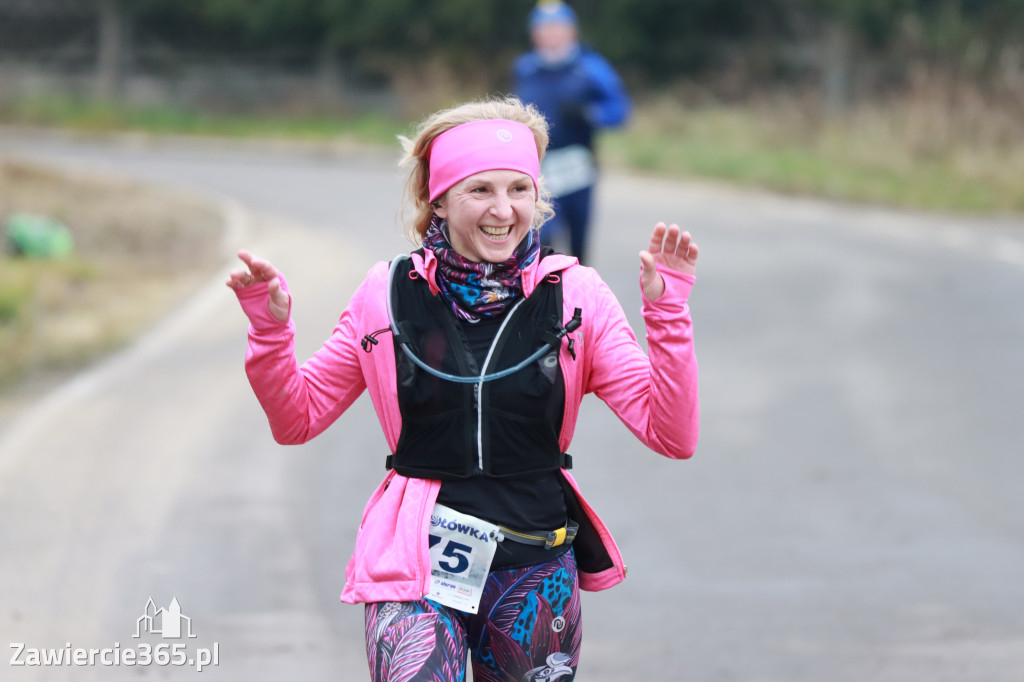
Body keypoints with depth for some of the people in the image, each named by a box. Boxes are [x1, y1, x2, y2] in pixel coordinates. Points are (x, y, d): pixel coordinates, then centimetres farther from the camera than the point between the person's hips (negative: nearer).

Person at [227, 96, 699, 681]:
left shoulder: (574, 297, -2)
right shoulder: (390, 296, -1)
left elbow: (673, 435, -7)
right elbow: (297, 419, 9)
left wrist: (668, 311, -17)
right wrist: (270, 328, -7)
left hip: (536, 573, 1)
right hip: (416, 571, -1)